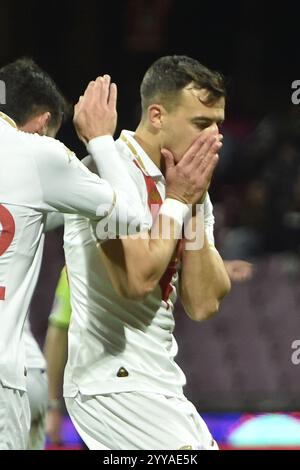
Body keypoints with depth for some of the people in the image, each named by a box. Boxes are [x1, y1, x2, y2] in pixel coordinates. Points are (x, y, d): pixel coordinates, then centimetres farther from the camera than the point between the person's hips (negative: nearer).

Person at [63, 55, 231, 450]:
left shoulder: (190, 185, 12)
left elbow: (203, 305, 4)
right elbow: (137, 279, -22)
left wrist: (195, 202, -1)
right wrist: (179, 201, -10)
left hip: (160, 382, 9)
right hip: (114, 382, -9)